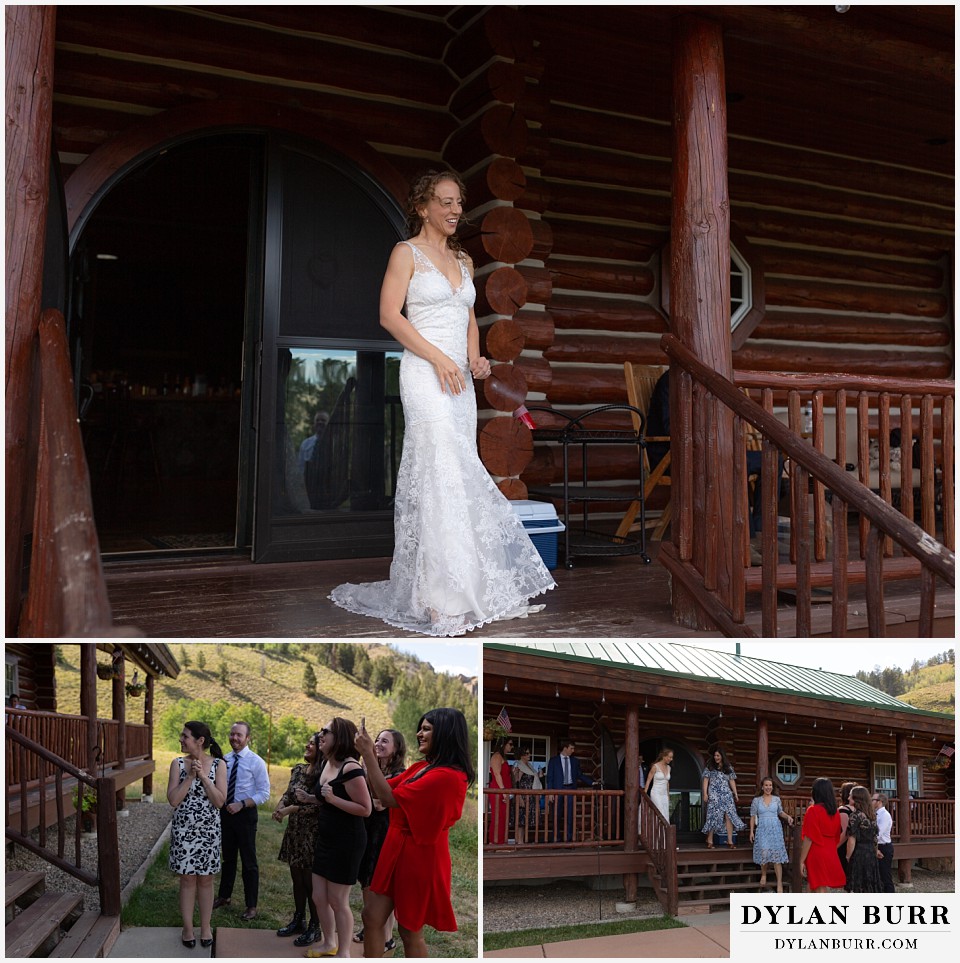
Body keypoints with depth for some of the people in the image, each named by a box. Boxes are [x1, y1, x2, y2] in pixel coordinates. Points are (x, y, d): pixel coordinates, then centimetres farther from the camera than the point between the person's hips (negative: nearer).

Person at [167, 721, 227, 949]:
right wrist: (190, 776, -20)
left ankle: (206, 928, 24)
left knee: (205, 879, 10)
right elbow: (173, 800, -11)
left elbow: (219, 801, -12)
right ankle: (188, 929, 23)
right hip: (184, 829, 0)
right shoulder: (178, 764, -5)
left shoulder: (218, 765, -7)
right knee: (187, 879, 8)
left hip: (209, 830, 0)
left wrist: (203, 776, -20)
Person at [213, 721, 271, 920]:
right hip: (225, 812, 5)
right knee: (228, 857, 20)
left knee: (249, 861, 5)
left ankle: (251, 906, 17)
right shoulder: (225, 760, 3)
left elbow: (264, 793, -13)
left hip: (245, 814, -5)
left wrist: (241, 804, -22)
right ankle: (224, 896, 38)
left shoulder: (256, 762, -13)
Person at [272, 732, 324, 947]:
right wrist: (280, 805, -12)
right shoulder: (298, 769, 7)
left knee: (311, 880, 2)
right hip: (294, 831, 7)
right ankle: (298, 920, 31)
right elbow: (289, 793, 9)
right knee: (297, 878, 17)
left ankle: (315, 927, 15)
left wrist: (291, 809, -19)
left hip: (313, 833, -7)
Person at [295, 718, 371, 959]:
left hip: (347, 842, -9)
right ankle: (329, 944, 36)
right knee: (319, 897, 17)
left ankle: (344, 954, 20)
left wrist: (333, 799, -28)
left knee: (338, 901, 3)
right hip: (325, 839, 9)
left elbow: (365, 809, -24)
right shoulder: (327, 764, 5)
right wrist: (309, 799, 5)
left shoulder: (350, 768, -23)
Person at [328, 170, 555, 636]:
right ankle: (443, 599, -11)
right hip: (424, 373, -7)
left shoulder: (464, 260, 20)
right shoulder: (407, 253, 0)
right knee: (441, 476, -14)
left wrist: (474, 358, 5)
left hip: (459, 377, 7)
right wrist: (439, 358, -14)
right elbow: (389, 315, -8)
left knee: (460, 476, 4)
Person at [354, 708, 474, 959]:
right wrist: (368, 752, -6)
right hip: (398, 849, 9)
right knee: (372, 916, 11)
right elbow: (386, 787, 6)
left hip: (418, 855, -9)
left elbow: (390, 798, -24)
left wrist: (368, 754, -22)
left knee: (410, 930, 7)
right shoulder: (423, 767, 7)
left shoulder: (447, 776, -23)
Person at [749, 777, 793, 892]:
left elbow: (780, 813, 18)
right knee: (764, 853, -14)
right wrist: (751, 831, 1)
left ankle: (779, 884, 1)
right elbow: (753, 817, 5)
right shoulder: (756, 800, 2)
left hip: (776, 830, 1)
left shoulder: (777, 799, 5)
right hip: (762, 830, -1)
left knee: (777, 855, -3)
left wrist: (788, 816, -2)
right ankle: (763, 875, 14)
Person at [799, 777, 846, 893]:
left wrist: (802, 861, -10)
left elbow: (808, 839, -14)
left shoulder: (813, 811, -12)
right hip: (830, 856, 7)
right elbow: (837, 838, 13)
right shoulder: (835, 813, 6)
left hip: (816, 856, -7)